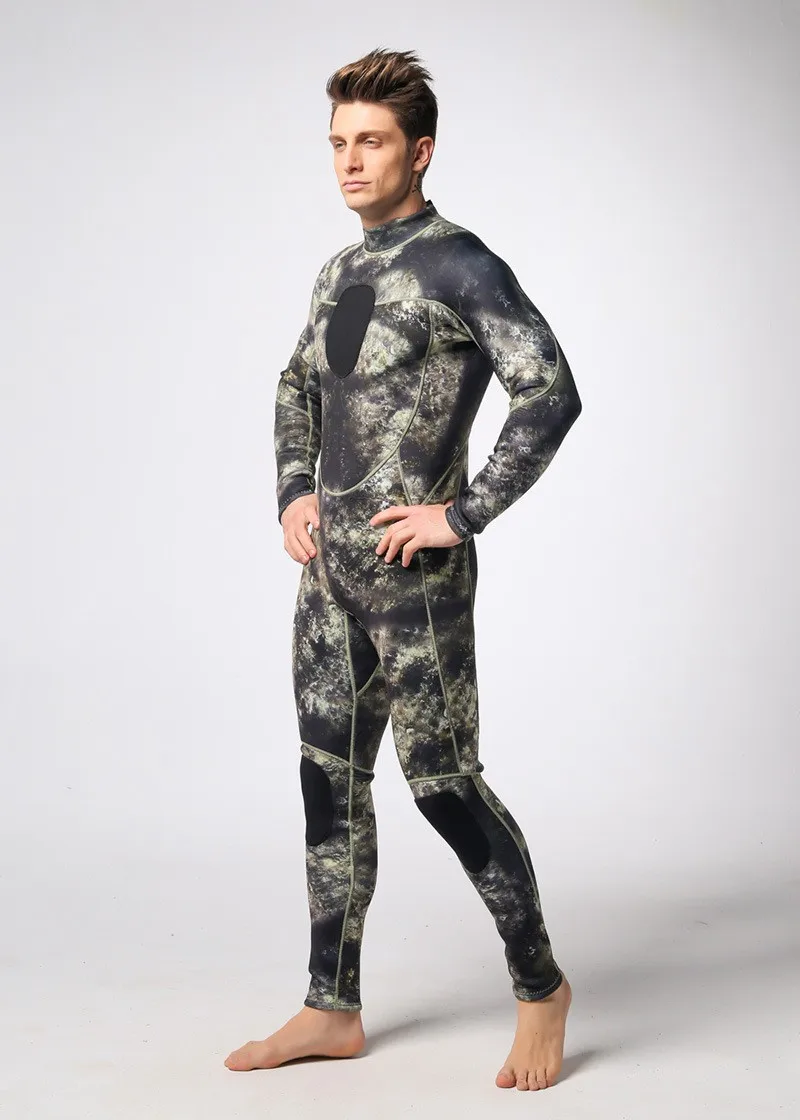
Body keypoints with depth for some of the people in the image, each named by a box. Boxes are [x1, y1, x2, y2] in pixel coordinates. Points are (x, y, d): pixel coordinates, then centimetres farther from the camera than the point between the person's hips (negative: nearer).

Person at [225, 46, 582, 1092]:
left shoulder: (459, 265, -9)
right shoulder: (342, 270, 15)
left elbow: (552, 394, -18)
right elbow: (298, 387, 29)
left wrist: (463, 514, -18)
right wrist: (294, 494, 13)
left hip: (413, 564, -8)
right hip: (329, 563, 8)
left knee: (443, 779, -4)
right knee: (331, 781, 10)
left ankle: (540, 984, 16)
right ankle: (334, 1009, 21)